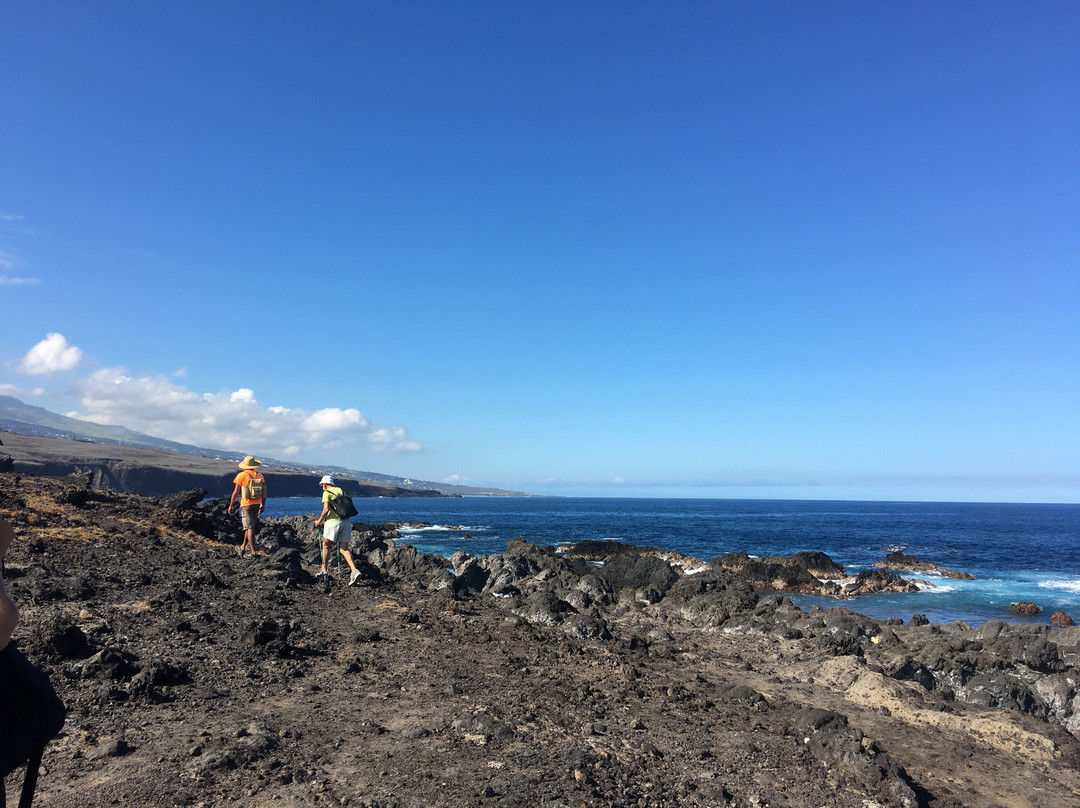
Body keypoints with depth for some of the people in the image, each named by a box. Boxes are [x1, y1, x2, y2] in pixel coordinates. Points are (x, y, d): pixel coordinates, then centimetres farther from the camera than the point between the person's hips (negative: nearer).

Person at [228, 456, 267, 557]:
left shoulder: (241, 475, -7)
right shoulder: (260, 475, 5)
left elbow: (236, 492, -6)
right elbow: (264, 492, 7)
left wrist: (231, 505, 4)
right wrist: (263, 505, 17)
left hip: (246, 504, -4)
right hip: (257, 504, 5)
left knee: (249, 528, -5)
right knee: (250, 526, 18)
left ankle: (253, 552, -10)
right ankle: (242, 547, 30)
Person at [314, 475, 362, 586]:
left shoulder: (327, 493, 1)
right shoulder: (342, 491, 21)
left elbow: (326, 509, -12)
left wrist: (319, 521, 1)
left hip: (333, 521, -6)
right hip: (346, 521, 6)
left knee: (326, 544, 14)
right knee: (344, 548, 4)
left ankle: (324, 570, 22)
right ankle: (354, 571, -14)